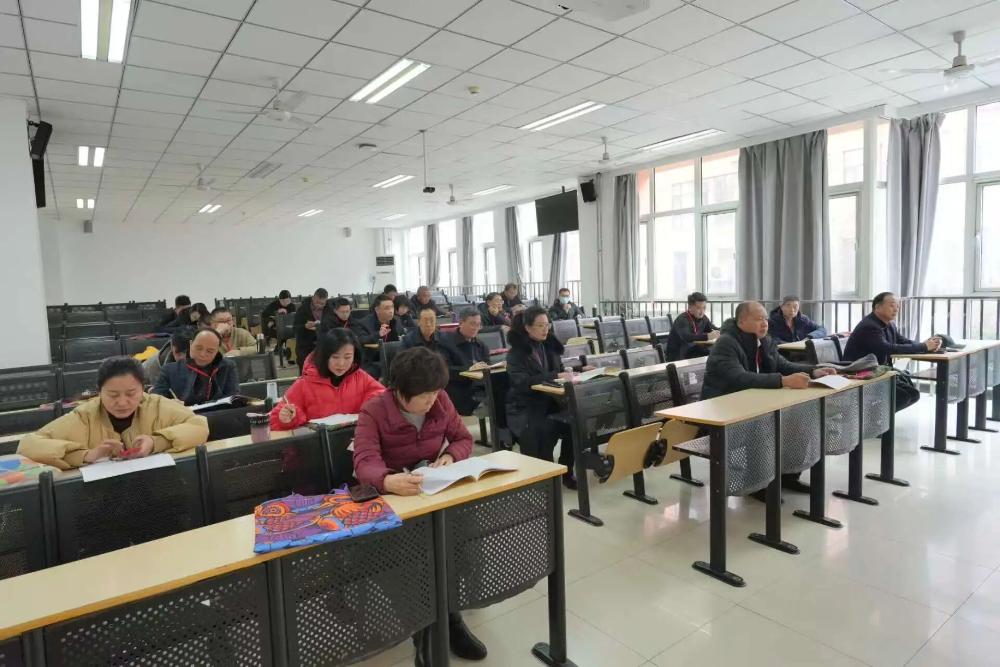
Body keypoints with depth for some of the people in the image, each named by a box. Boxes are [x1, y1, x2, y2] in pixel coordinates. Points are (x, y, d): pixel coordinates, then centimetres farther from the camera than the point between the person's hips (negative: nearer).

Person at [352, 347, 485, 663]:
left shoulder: (441, 401, -1)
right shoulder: (373, 412, -15)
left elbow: (463, 438, 9)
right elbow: (365, 462, -28)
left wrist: (451, 456, -15)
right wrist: (388, 481, -52)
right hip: (392, 493, -3)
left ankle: (446, 617, -8)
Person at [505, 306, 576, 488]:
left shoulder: (550, 344, 11)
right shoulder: (516, 351, -7)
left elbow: (559, 370, 21)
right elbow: (523, 382, -21)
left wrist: (569, 372, -2)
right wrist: (555, 376, -27)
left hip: (550, 401, 5)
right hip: (524, 407, -5)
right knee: (542, 429, -34)